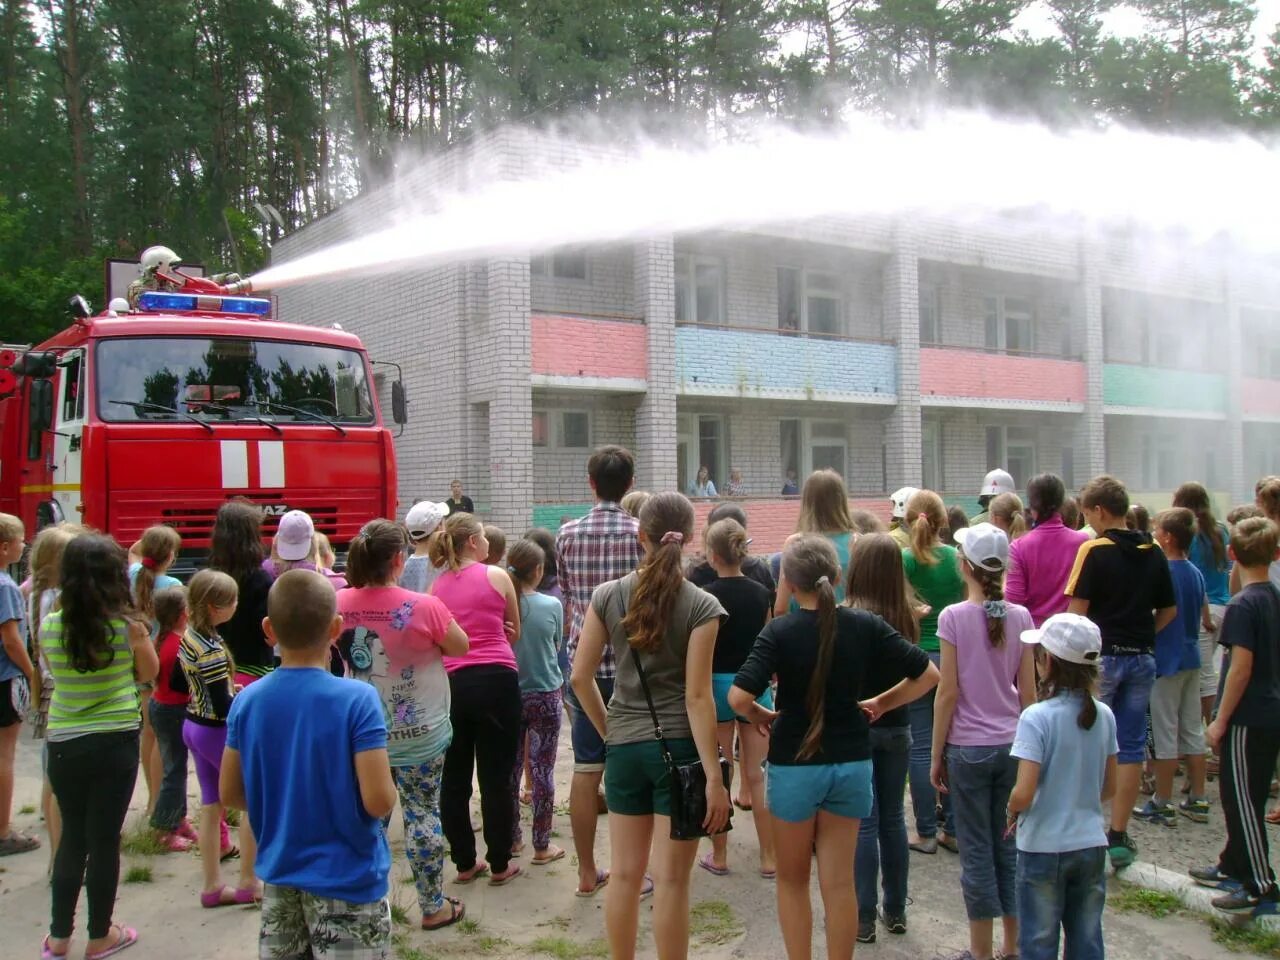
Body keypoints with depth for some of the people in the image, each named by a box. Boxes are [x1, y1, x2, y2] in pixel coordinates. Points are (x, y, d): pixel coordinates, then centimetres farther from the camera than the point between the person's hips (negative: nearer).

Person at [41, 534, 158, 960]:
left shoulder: (49, 627, -6)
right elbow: (147, 673, 3)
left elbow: (54, 672, 11)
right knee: (104, 840, 9)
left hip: (63, 745, 3)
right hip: (114, 743, -3)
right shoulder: (127, 626, -13)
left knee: (72, 837, 18)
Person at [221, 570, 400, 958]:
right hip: (347, 879, -5)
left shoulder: (247, 702, -6)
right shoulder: (357, 700, -20)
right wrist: (389, 790, 0)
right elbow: (378, 801, -22)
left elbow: (230, 793, 3)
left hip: (279, 877, 5)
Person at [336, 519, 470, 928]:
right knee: (423, 814, 8)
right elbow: (460, 647, -5)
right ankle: (433, 906, 20)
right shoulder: (423, 607, -21)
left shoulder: (340, 604, -9)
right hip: (417, 734, -4)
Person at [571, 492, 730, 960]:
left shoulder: (607, 595, -1)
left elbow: (580, 677, 0)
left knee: (625, 874, 15)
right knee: (671, 881, 5)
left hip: (624, 747, 3)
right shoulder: (701, 605, -9)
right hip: (679, 746, -3)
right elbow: (696, 696, -13)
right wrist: (714, 776, -11)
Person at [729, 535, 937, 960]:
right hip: (851, 764, 3)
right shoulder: (865, 625, -6)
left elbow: (738, 697, -25)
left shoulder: (780, 631, -15)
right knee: (839, 883, 13)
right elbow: (927, 675, -3)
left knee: (792, 880, 17)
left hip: (794, 765, -2)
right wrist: (881, 704, 7)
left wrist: (759, 715, -5)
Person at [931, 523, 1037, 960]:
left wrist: (936, 755, -2)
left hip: (969, 747, -4)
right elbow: (1028, 692, 5)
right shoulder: (1020, 617, 1)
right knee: (1009, 847, 14)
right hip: (1012, 745, 4)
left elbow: (948, 693, -10)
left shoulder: (954, 617, -11)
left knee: (977, 851, 5)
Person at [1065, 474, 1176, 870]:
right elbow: (1169, 610, 11)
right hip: (1142, 659, 5)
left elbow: (1077, 611, -14)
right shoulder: (1153, 552, 5)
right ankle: (1118, 837, 12)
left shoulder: (1094, 550, -12)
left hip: (1101, 657, -5)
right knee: (1131, 747, 8)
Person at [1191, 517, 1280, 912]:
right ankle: (1234, 865, 31)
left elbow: (1241, 668, -22)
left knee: (1242, 800, -1)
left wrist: (1220, 720, -15)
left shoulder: (1243, 605, -18)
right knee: (1243, 796, 19)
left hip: (1248, 719, -8)